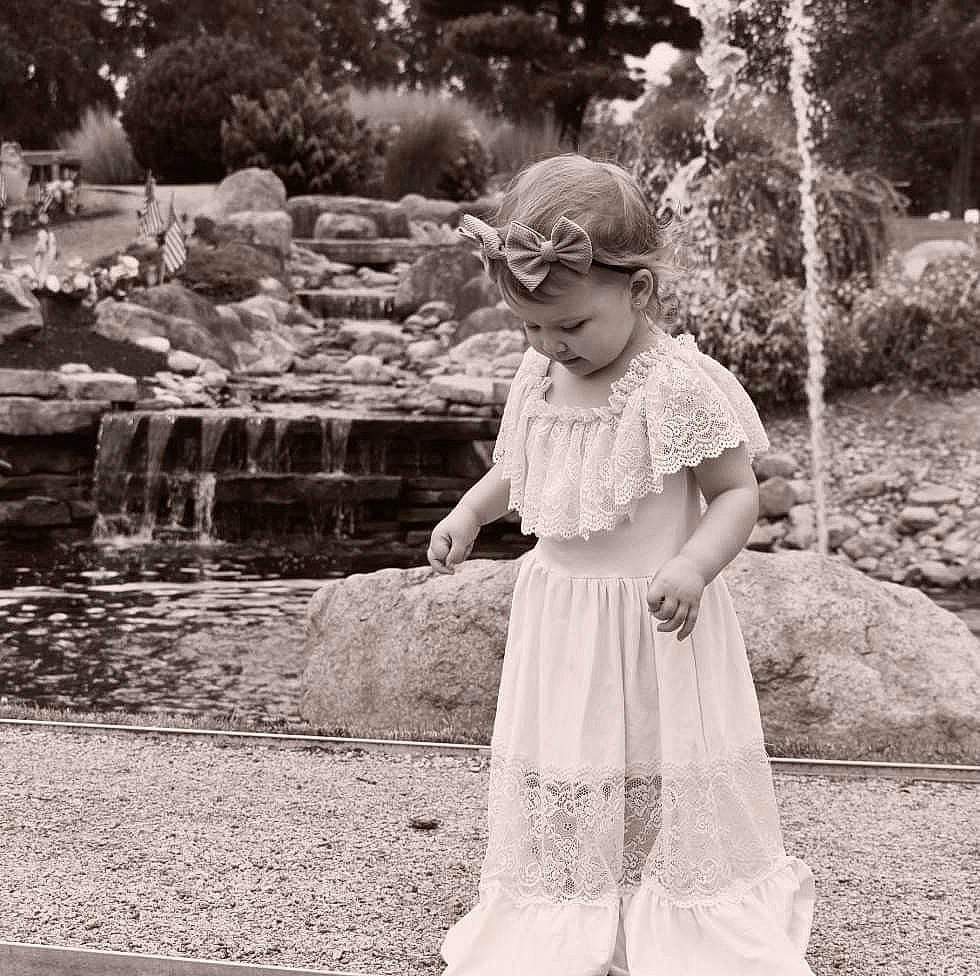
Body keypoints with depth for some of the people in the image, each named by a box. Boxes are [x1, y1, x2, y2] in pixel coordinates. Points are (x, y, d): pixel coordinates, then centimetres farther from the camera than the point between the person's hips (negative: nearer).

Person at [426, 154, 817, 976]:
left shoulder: (681, 385, -19)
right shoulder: (539, 378, 2)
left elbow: (736, 492, -14)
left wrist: (694, 564, -30)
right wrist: (469, 511, 4)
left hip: (655, 625, -6)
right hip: (558, 616, 6)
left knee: (668, 788, 7)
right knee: (555, 787, 15)